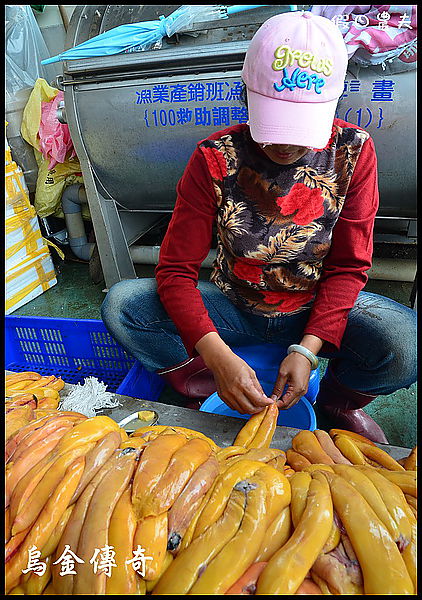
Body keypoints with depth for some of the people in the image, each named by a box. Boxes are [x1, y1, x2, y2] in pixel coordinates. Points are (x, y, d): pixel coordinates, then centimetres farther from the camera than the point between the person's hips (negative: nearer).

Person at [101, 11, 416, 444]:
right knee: (120, 305, -21)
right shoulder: (215, 159, -13)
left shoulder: (353, 152, -9)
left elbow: (348, 267, -7)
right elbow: (175, 269, -16)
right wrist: (220, 357, -31)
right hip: (233, 307, 0)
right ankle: (208, 388, -1)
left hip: (319, 309, 1)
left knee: (405, 346, -30)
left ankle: (338, 398, 5)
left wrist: (307, 348, -22)